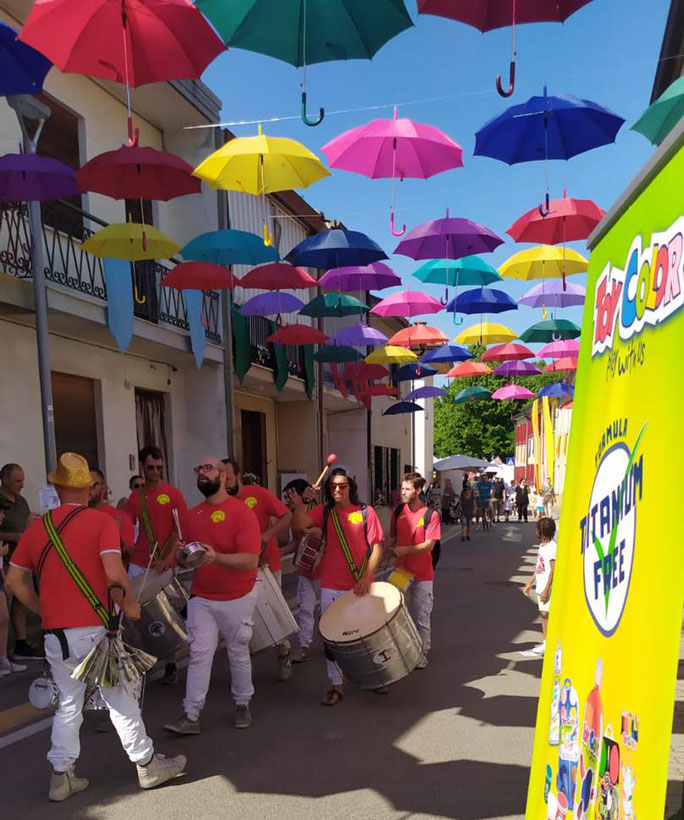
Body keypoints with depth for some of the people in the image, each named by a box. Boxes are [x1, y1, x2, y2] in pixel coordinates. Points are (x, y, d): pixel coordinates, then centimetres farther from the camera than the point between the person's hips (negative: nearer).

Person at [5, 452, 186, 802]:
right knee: (120, 698, 10)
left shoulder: (36, 527, 5)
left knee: (67, 704, 19)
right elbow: (114, 573, -19)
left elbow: (14, 580, 7)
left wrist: (44, 611, 15)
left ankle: (61, 775, 24)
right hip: (95, 629, -4)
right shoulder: (101, 521, -8)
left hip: (55, 633, 4)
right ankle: (147, 764, 22)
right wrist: (129, 604, -4)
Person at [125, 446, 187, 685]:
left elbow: (181, 531, -8)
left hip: (165, 566, -3)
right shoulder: (135, 497, 8)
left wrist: (168, 559, -17)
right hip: (139, 565, 3)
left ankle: (171, 665, 22)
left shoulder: (173, 494, -3)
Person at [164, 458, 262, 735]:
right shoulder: (191, 515, 3)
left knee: (238, 654, 12)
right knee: (199, 655, 1)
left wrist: (217, 557, -37)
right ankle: (191, 716, 7)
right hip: (201, 599, 4)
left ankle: (242, 705, 30)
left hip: (237, 600, -3)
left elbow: (250, 560, -22)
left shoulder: (242, 512, -16)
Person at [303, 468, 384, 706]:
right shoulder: (323, 512, 3)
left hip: (360, 586, -1)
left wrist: (366, 576, -15)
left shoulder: (365, 512, -3)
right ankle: (336, 685, 22)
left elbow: (376, 548, -5)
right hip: (331, 587, 2)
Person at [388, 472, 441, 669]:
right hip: (400, 571, 4)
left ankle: (422, 655, 23)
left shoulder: (430, 515, -11)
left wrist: (404, 550, -23)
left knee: (420, 617, 7)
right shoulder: (398, 510, 3)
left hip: (422, 574, -4)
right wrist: (392, 551, -3)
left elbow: (429, 545, -16)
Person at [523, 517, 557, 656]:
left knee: (546, 614, -7)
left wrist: (546, 589, -22)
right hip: (540, 587, 9)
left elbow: (553, 569, -20)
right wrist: (529, 583, 23)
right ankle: (546, 642, 19)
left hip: (548, 588, -9)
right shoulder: (542, 546, 13)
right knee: (543, 614, 12)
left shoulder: (552, 547, -16)